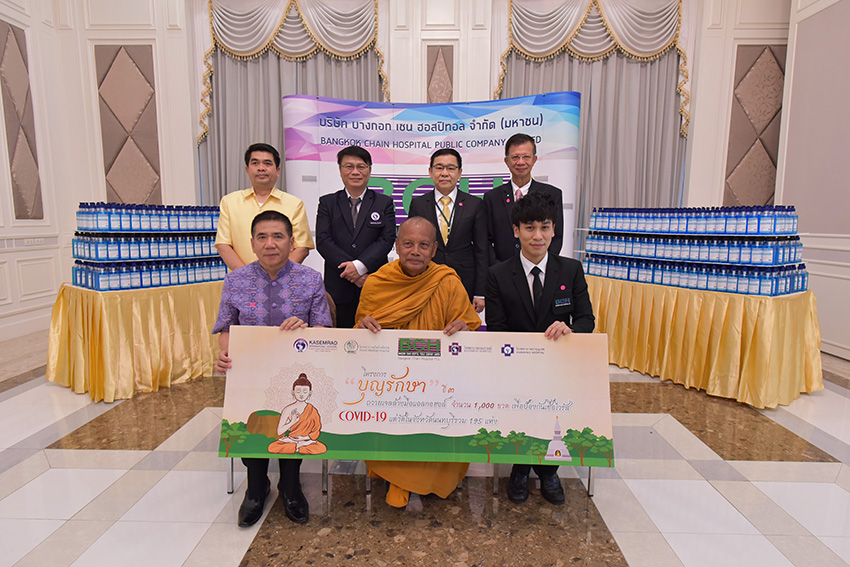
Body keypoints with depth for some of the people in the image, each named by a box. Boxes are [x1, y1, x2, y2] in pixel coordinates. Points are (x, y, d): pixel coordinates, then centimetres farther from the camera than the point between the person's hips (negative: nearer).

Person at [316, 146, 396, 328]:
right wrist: (351, 270, -11)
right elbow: (323, 241, 0)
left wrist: (360, 265, -15)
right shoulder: (327, 202, 11)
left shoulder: (384, 203, 10)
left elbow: (387, 239, -1)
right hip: (338, 288, 1)